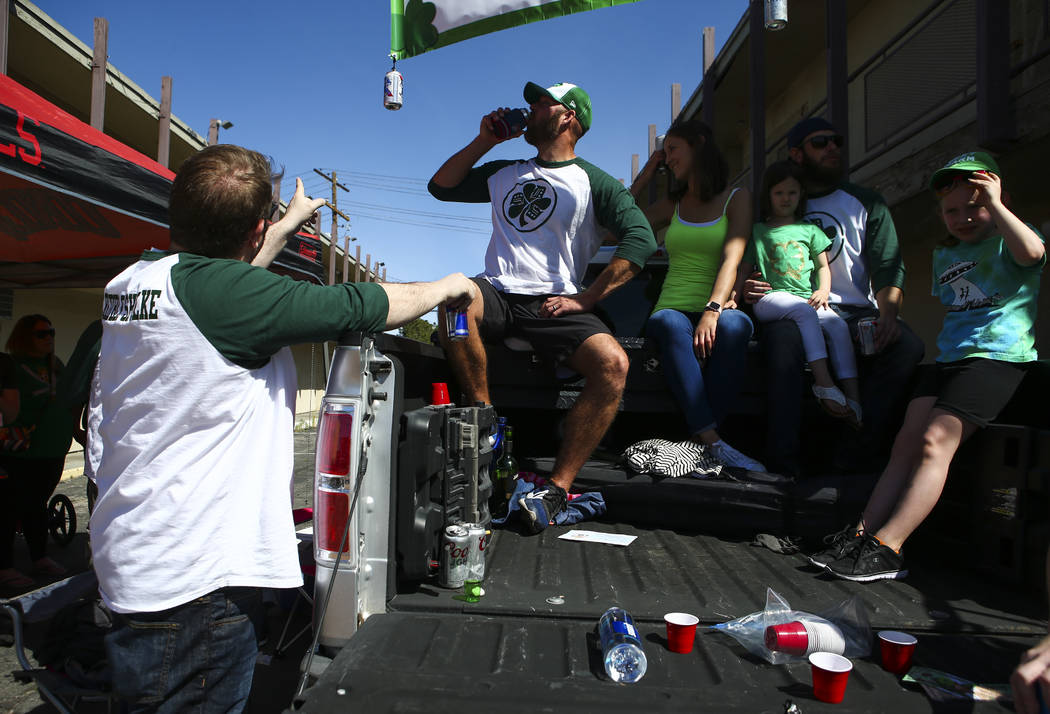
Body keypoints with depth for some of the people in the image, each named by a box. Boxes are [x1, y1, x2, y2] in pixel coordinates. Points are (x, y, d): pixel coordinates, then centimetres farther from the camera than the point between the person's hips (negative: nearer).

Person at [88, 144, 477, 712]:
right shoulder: (213, 288, -21)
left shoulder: (132, 280, 6)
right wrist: (448, 287, 3)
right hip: (190, 582, -10)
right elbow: (359, 306, -15)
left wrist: (290, 222, 40)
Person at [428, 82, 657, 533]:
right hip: (498, 293, 3)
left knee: (613, 364, -30)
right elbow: (441, 187, 29)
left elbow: (640, 238, -4)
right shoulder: (504, 173, 24)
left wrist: (584, 299, -11)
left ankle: (556, 489, -26)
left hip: (553, 305, -2)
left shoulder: (594, 183, 9)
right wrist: (484, 141, 20)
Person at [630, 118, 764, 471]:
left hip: (717, 309, -2)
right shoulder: (672, 205, 24)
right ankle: (713, 442, -44)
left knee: (733, 325, -37)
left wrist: (713, 309, -23)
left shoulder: (737, 198, 11)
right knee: (671, 324, -35)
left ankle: (700, 437, -35)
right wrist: (645, 176, 22)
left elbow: (731, 258, -6)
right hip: (672, 308, 2)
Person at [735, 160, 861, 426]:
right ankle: (823, 382, -41)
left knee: (838, 325, -24)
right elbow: (744, 269, 15)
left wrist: (823, 290, 0)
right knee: (805, 312, -35)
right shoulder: (758, 231, 16)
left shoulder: (809, 230, 22)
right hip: (770, 298, -3)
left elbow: (823, 266, 20)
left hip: (806, 297, 3)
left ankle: (853, 399, -28)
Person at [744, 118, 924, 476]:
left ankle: (853, 459, -28)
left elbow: (889, 268, 5)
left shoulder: (867, 203, 16)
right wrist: (747, 289, -13)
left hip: (856, 313, 2)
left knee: (907, 346, -29)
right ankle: (782, 465, -37)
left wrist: (888, 313, -16)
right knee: (783, 338, -37)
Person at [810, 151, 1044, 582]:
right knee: (906, 444, -8)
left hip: (998, 357, -7)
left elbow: (1033, 252, -23)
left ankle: (887, 547, -24)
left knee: (935, 440, -22)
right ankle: (861, 535, -14)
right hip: (948, 359, 7)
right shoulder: (943, 256, 22)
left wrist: (993, 204, -16)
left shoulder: (1007, 242, 3)